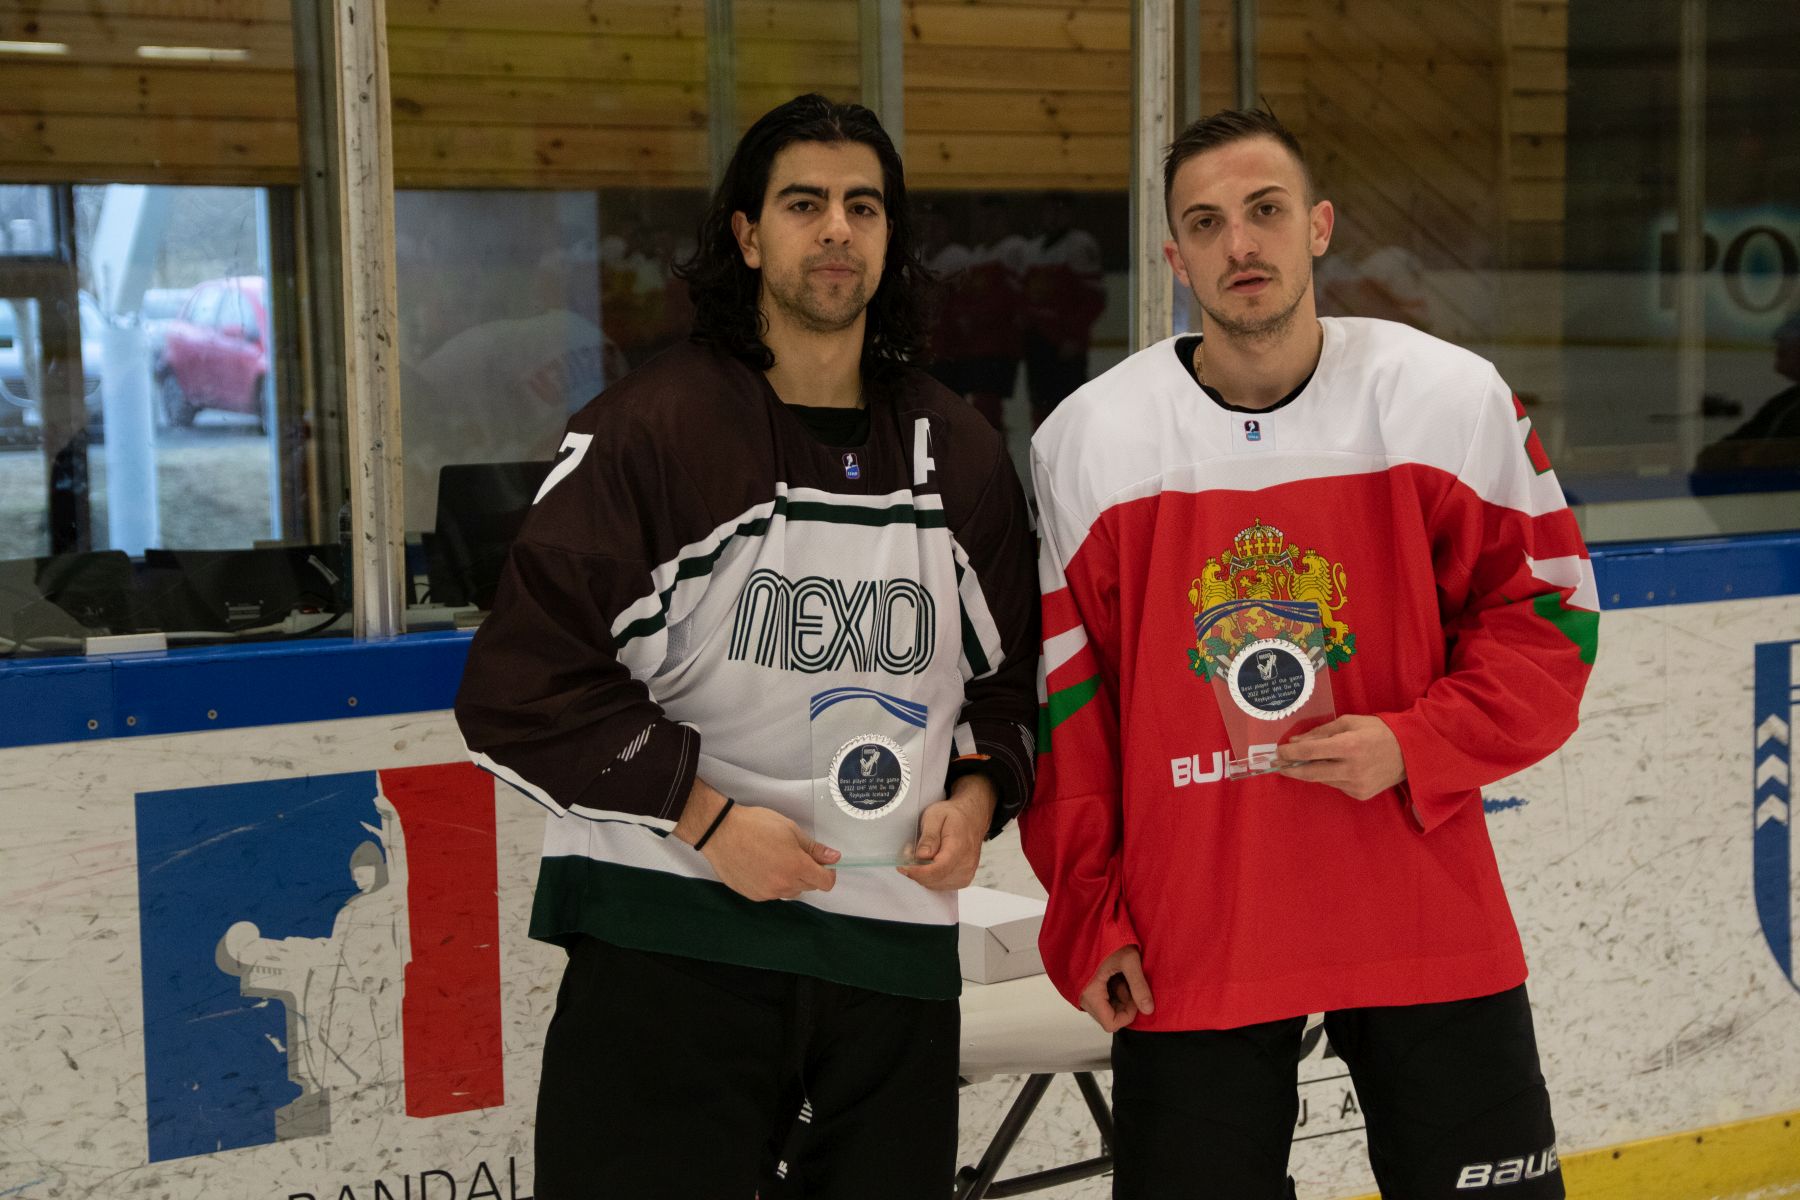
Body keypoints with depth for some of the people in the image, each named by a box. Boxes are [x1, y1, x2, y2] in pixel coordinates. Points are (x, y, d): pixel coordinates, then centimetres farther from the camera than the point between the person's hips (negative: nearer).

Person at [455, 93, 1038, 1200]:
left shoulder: (960, 453, 9)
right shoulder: (648, 430, -7)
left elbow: (1016, 673, 19)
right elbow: (522, 686, -11)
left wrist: (977, 796, -1)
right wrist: (707, 817, -15)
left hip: (895, 950, 5)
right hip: (669, 936, -4)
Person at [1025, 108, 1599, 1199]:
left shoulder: (1453, 399, -3)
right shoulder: (1087, 440, -2)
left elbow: (1547, 614, 1)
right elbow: (1062, 690, 4)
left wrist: (1415, 745, -15)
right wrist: (1087, 915, 1)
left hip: (1425, 924, 0)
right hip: (1186, 939, 0)